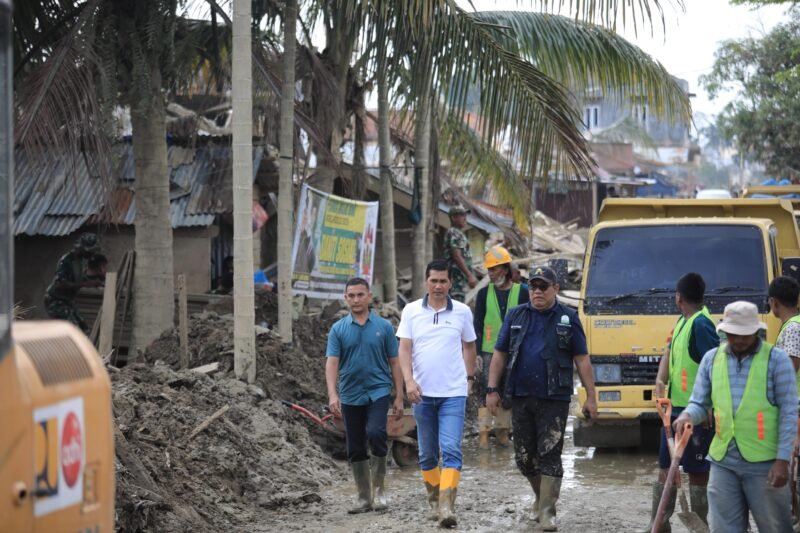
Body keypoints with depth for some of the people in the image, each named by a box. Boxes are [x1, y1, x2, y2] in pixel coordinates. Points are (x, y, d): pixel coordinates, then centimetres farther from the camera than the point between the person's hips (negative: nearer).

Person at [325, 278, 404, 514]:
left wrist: (399, 396, 1)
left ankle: (378, 487, -7)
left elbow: (394, 362, 5)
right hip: (350, 395, 2)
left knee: (376, 433, -23)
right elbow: (332, 363, -4)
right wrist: (332, 394, -17)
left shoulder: (384, 326, 2)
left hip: (378, 390, -2)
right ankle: (364, 497, 16)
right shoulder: (338, 329, 3)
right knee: (355, 449, 5)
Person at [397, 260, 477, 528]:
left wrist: (469, 378, 17)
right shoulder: (411, 311, 1)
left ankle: (447, 506, -21)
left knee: (451, 450, -14)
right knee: (427, 454, 11)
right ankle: (434, 501, 26)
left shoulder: (462, 312, 2)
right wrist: (409, 380, -15)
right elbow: (404, 348, -2)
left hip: (453, 394, -2)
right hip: (422, 394, 2)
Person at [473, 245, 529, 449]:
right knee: (486, 391, -5)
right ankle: (484, 432, -3)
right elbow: (477, 325, 6)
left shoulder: (521, 292, 1)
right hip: (489, 350, 0)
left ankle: (502, 429, 16)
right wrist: (477, 352, -1)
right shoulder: (484, 293, 5)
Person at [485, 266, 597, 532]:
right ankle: (541, 495, 30)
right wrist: (492, 390, 3)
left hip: (554, 400, -3)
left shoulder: (568, 319, 3)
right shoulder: (515, 316, 9)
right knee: (524, 457, 8)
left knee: (550, 455, -6)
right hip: (520, 398, 3)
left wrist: (590, 397, -2)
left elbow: (582, 360, 2)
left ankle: (547, 511, -2)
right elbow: (499, 354, 10)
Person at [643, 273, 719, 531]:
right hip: (676, 408, 10)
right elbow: (669, 355, 16)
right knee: (666, 467, 15)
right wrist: (660, 382, -4)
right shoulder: (682, 322, 13)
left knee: (697, 472, -3)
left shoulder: (701, 324, -17)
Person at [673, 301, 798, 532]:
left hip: (763, 463, -3)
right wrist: (687, 416, -14)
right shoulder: (711, 358, 7)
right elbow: (699, 404, 10)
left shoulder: (776, 359, -4)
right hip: (723, 462, 4)